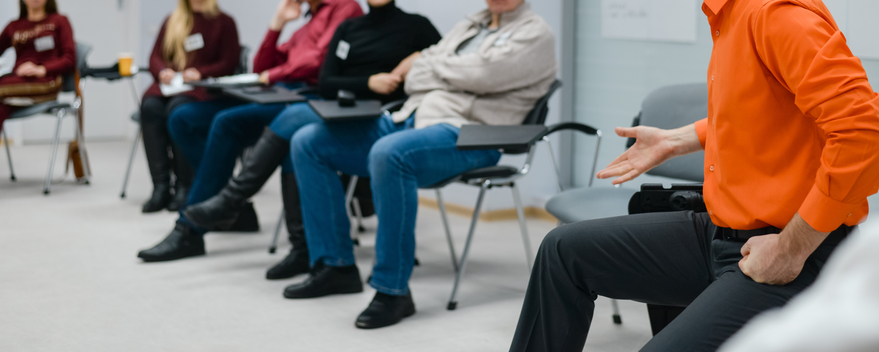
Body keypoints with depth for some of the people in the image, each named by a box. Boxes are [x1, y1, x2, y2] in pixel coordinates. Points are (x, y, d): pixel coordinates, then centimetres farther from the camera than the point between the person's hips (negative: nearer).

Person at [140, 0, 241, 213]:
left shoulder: (223, 22, 10)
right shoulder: (172, 21, 23)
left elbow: (229, 63, 0)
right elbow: (155, 57, 17)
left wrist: (199, 73, -15)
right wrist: (163, 71, -6)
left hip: (204, 88, -4)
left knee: (178, 107, -36)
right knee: (150, 106, -30)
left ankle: (184, 187, -31)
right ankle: (161, 186, -32)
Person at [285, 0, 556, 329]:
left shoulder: (535, 34, 2)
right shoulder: (469, 26, 26)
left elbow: (480, 73, -13)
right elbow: (415, 78, 17)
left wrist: (425, 63, 4)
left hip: (466, 133, -9)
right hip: (410, 117, 9)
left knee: (388, 152, -39)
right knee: (308, 142, -2)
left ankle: (393, 289, -29)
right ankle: (335, 266, 3)